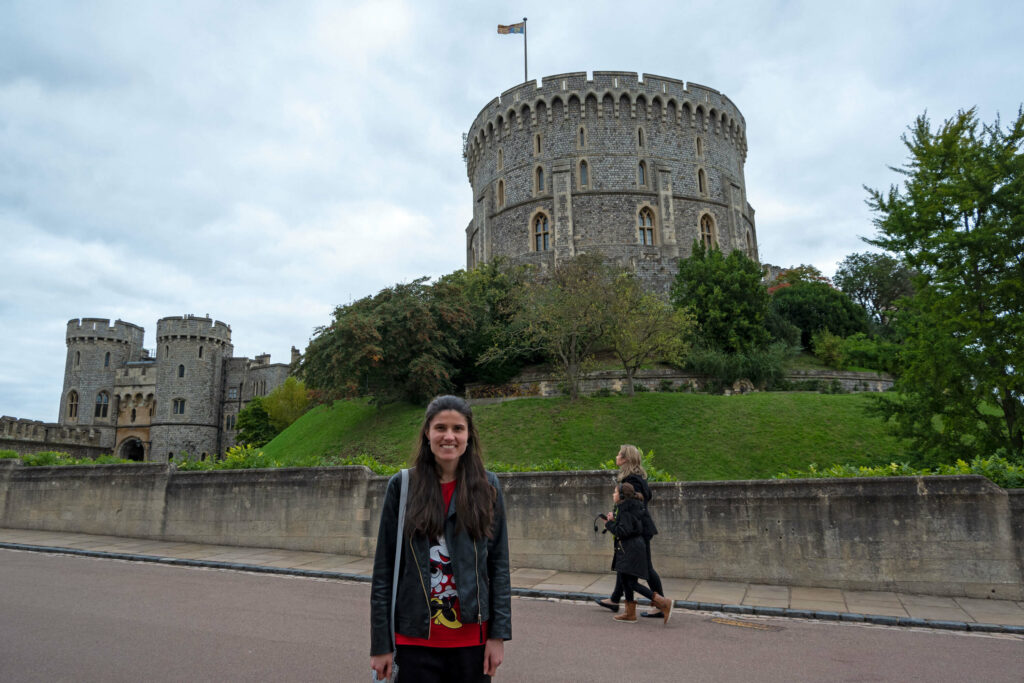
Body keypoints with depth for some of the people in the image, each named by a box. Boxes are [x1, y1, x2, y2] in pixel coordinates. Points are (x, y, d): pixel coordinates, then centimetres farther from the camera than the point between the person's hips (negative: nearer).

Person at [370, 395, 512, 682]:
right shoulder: (402, 486, -5)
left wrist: (499, 634, -4)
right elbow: (384, 569, -2)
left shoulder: (487, 487, -2)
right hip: (415, 639, -1)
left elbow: (499, 565, 1)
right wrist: (380, 643, -3)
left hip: (472, 636, 1)